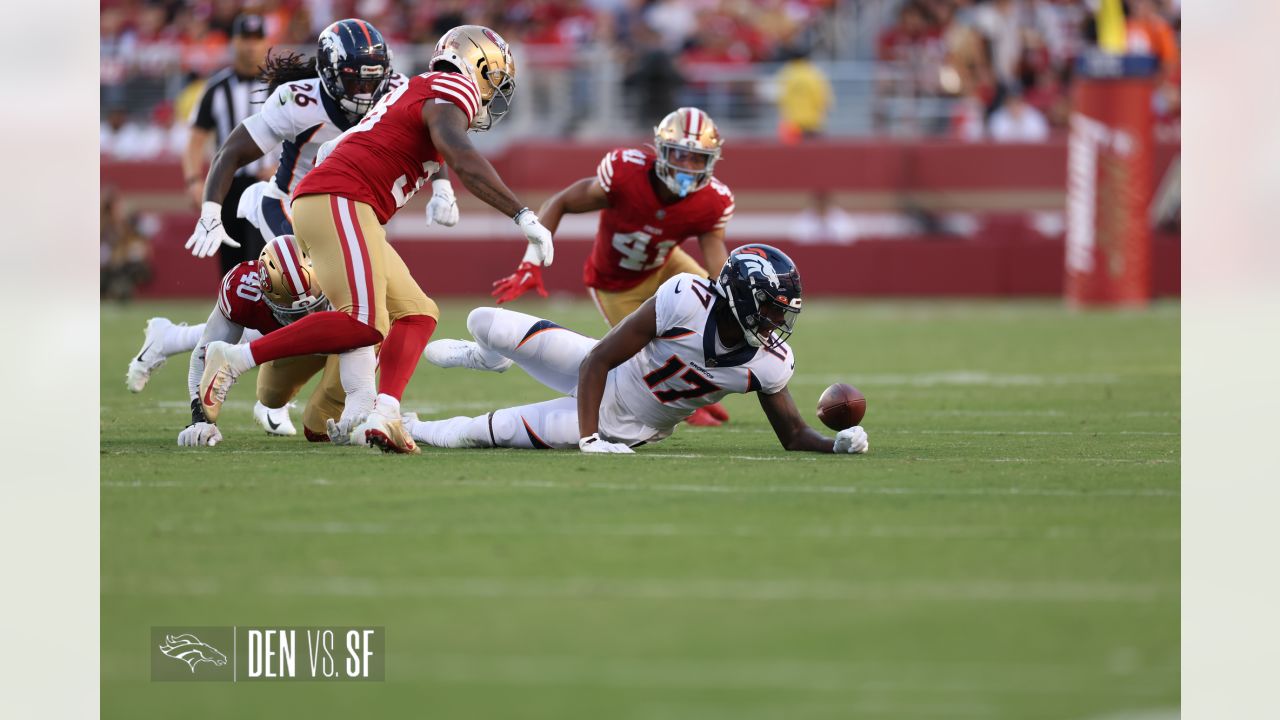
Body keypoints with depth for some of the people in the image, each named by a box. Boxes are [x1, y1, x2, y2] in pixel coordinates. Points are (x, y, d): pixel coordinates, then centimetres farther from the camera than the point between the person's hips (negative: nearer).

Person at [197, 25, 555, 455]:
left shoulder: (414, 94, 29)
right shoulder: (450, 91, 0)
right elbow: (462, 161, -17)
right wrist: (523, 216, -18)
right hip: (337, 201, -10)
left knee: (417, 314, 8)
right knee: (364, 323, -20)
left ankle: (381, 416, -11)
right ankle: (235, 359, -17)